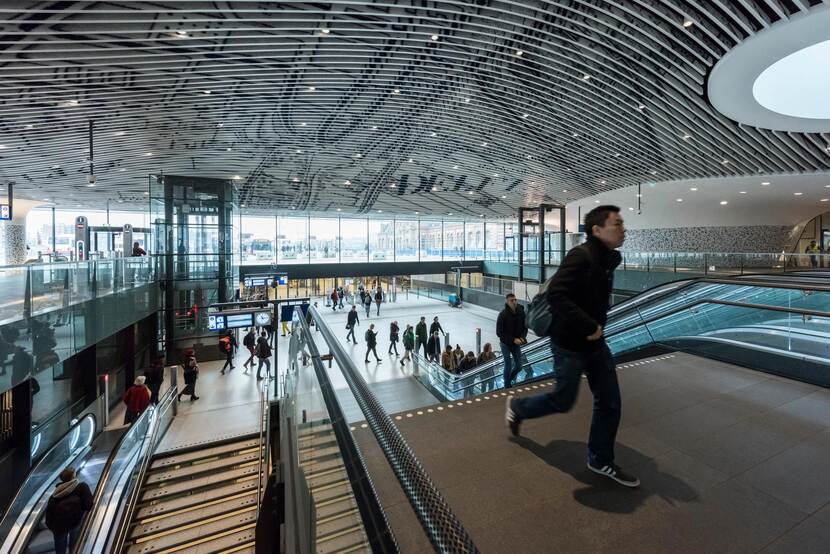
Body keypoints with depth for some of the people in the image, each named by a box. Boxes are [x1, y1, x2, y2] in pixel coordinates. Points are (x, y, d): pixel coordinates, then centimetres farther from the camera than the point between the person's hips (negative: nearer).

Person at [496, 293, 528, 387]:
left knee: (518, 366, 10)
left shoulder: (521, 312, -8)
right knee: (508, 366, 1)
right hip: (506, 344, -4)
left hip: (517, 344, 4)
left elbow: (524, 327, 5)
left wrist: (522, 337, -13)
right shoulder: (503, 314, -20)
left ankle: (509, 379, 38)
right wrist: (513, 339, -21)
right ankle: (507, 386, 24)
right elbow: (499, 333, -18)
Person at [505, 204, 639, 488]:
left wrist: (597, 326, 14)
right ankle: (517, 407, 35)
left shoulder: (609, 259, 5)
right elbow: (555, 295, -32)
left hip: (595, 342, 8)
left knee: (610, 402, 12)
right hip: (569, 344, -8)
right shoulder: (580, 256, -23)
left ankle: (600, 460, 31)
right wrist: (589, 327, -28)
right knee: (564, 400, 8)